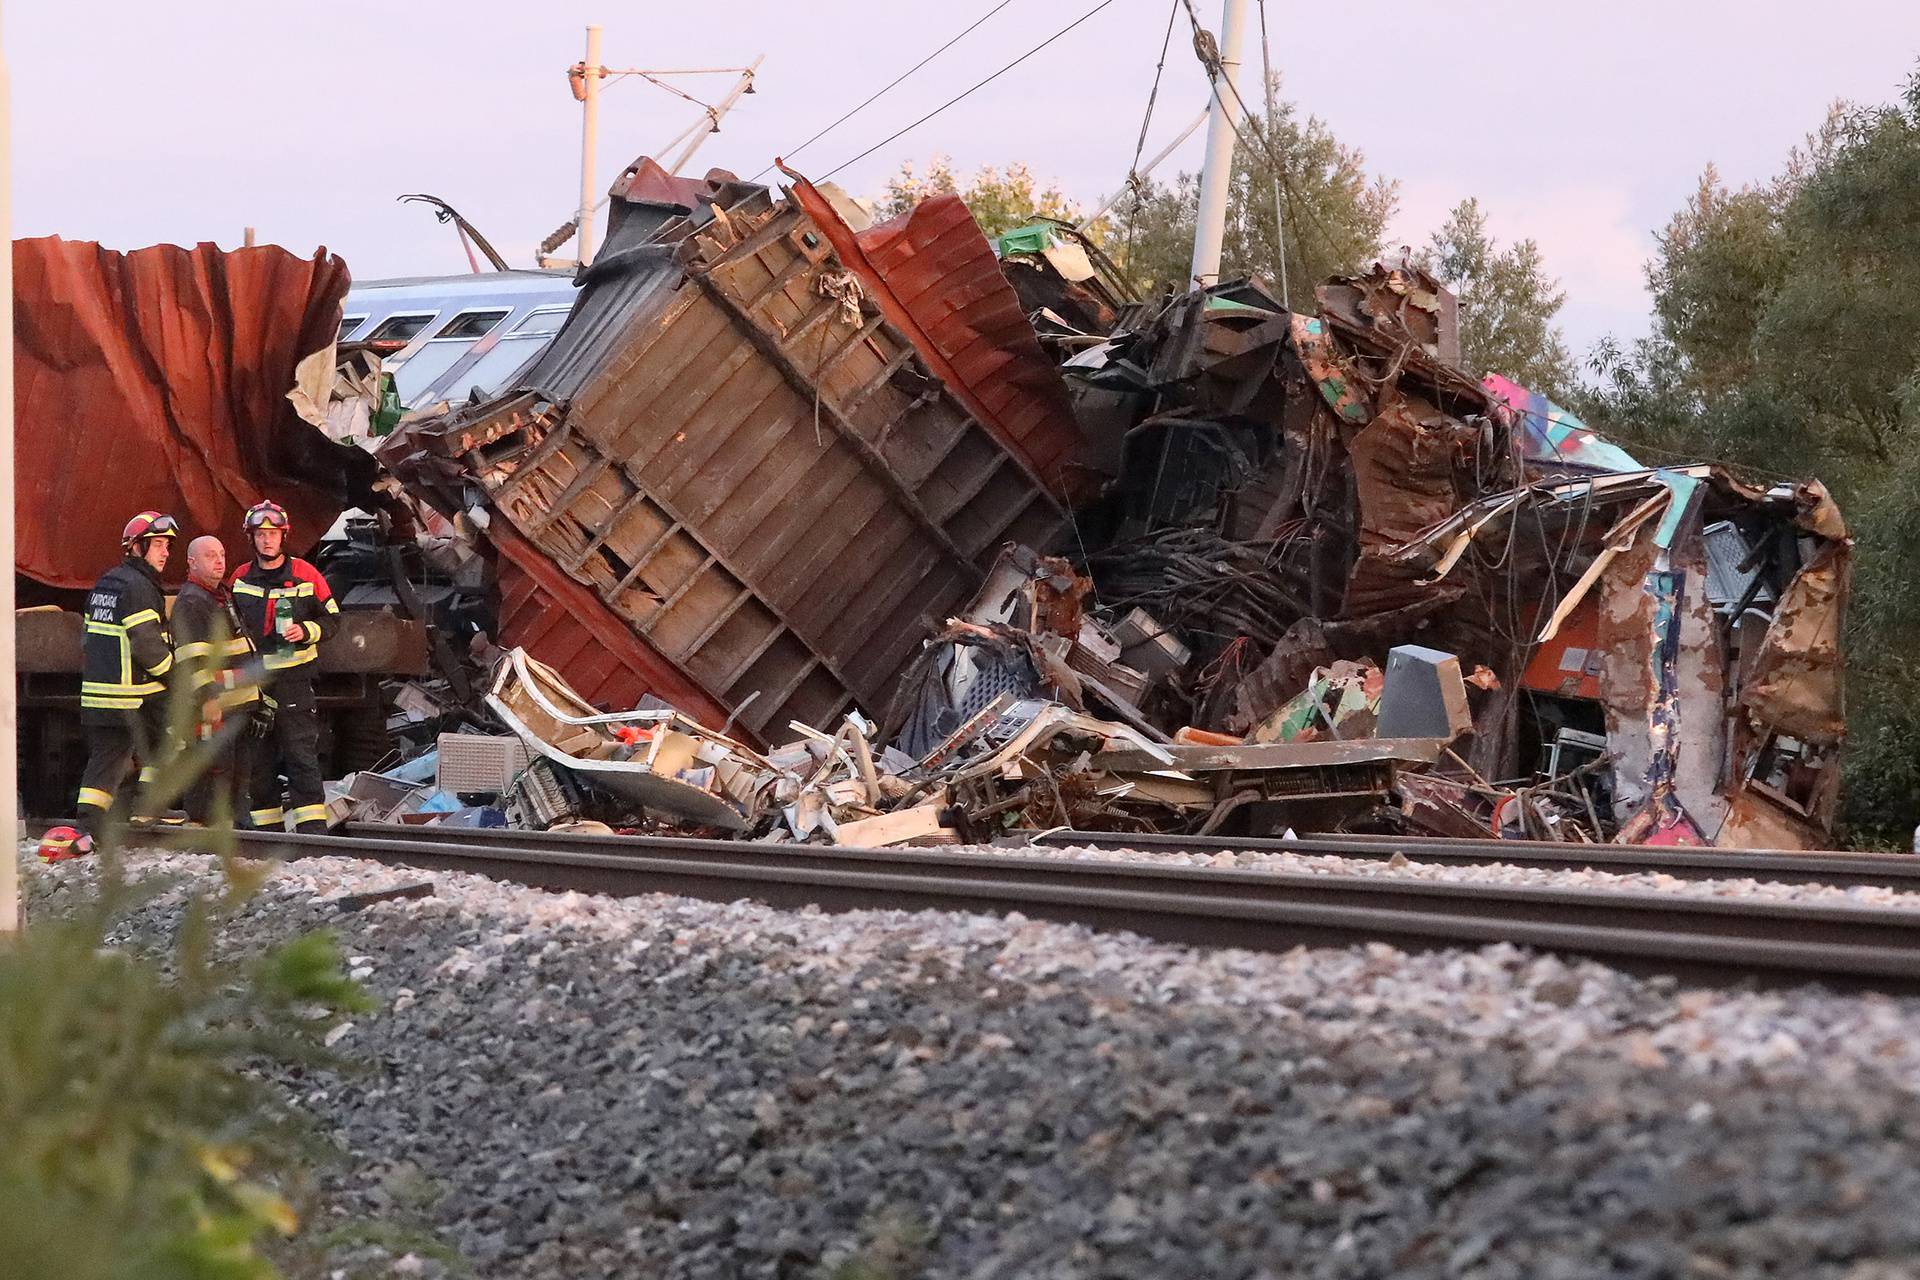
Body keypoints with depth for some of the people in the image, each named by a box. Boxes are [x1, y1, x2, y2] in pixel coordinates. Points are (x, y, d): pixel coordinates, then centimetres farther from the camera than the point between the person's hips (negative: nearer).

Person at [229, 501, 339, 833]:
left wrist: (306, 631, -13)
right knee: (258, 757, 5)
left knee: (300, 752, -9)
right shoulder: (240, 579, 9)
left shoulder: (305, 575, -1)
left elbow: (332, 617, 5)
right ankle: (266, 826, 12)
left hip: (293, 677, -4)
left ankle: (312, 825, -11)